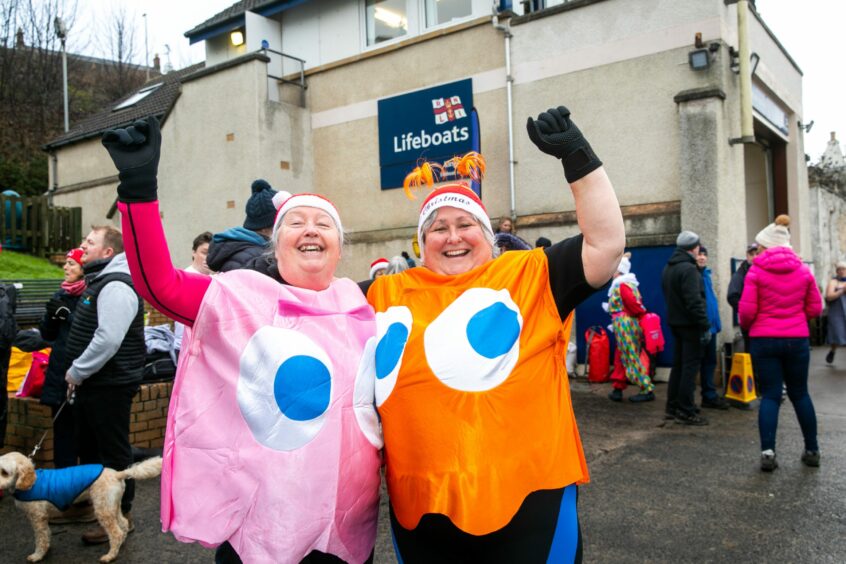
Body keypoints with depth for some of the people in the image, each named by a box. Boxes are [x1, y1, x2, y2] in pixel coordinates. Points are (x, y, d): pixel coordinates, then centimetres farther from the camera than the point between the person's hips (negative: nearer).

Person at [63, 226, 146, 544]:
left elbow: (108, 339, -29)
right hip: (93, 383, 10)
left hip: (111, 385, -10)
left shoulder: (115, 285, -20)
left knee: (113, 451, 0)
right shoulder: (99, 280, 15)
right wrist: (77, 373, 14)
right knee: (88, 446, 21)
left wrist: (77, 372, -17)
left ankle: (120, 516, 13)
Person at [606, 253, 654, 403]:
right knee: (622, 358, 12)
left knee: (630, 358, -5)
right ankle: (618, 389, 16)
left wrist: (642, 313, -7)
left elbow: (632, 303, -22)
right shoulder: (627, 283, 16)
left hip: (624, 324, -10)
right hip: (628, 324, 10)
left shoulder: (621, 285, -14)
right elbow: (634, 302, 14)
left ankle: (647, 390, -1)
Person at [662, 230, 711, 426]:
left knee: (678, 364, 15)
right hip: (689, 324, -9)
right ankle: (685, 411, -2)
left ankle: (672, 407, 20)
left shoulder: (668, 268, 14)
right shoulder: (688, 269, -16)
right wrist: (704, 325, -20)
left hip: (675, 322, 9)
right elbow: (694, 301, -22)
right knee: (690, 366, -4)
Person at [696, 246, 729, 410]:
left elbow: (712, 298, 18)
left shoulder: (706, 274, 13)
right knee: (695, 363, 3)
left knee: (710, 361, 15)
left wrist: (717, 322, 14)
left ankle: (710, 396, 25)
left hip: (710, 326, 9)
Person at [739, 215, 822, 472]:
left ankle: (768, 452, -6)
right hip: (797, 339, 3)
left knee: (770, 395, 3)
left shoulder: (756, 271, -8)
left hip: (764, 340, -2)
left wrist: (746, 325, 9)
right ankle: (812, 450, 23)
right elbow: (815, 307, 4)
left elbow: (747, 309, -11)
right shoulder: (803, 270, 2)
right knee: (800, 394, 15)